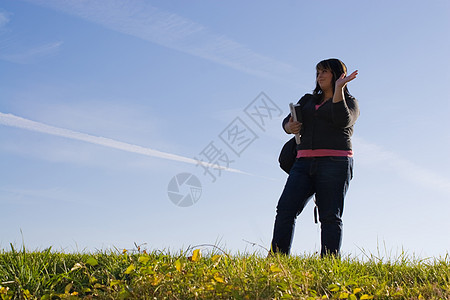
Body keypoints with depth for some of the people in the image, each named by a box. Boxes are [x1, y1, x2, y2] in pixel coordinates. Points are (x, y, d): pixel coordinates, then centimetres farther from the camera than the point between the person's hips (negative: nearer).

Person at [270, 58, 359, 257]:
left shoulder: (350, 102, 11)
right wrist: (289, 126, -6)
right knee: (286, 209, -12)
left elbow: (342, 120, -11)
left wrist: (338, 88, -13)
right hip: (305, 163, 4)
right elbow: (289, 121, 17)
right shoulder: (308, 100, 26)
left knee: (330, 216, -10)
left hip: (334, 163, -4)